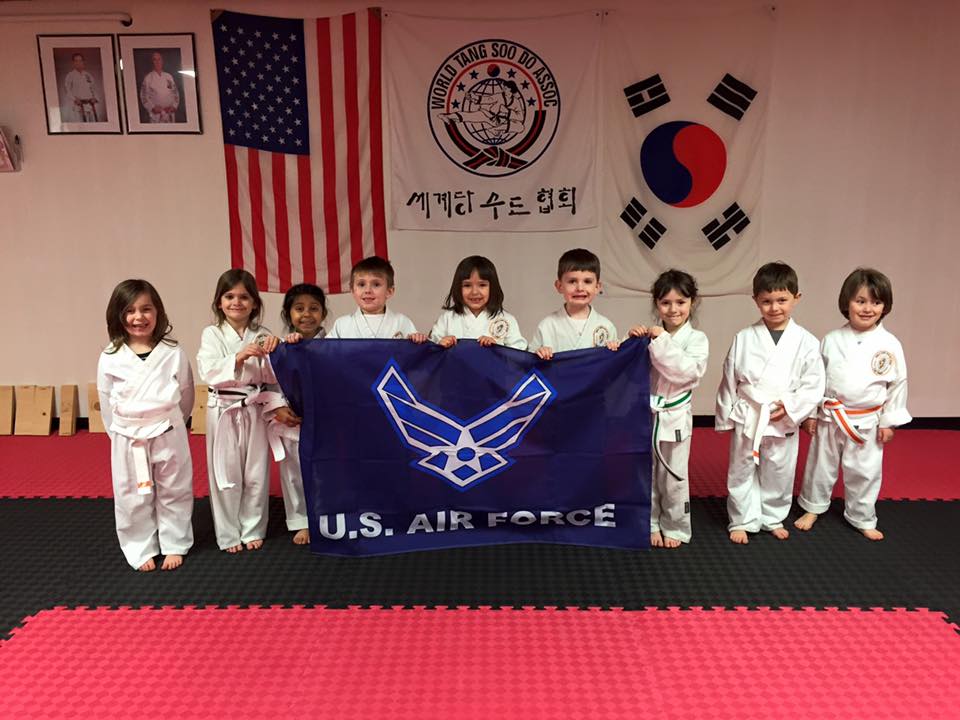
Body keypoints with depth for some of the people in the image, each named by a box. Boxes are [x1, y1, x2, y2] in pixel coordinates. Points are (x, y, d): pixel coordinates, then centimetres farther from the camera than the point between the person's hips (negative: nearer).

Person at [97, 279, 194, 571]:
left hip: (168, 435, 0)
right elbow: (107, 402, 5)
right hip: (127, 439, 1)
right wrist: (121, 433, 7)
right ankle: (141, 550, 30)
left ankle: (174, 546, 31)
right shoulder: (110, 358, -5)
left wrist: (170, 425, 10)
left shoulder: (173, 353, -7)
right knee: (133, 498, 12)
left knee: (174, 493, 12)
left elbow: (185, 394, 4)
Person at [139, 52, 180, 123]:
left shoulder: (169, 77, 10)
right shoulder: (148, 78, 1)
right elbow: (143, 97, 0)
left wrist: (174, 106, -4)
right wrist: (152, 108, -14)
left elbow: (176, 93, 11)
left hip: (170, 114, 3)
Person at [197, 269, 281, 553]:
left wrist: (273, 352, -19)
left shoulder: (262, 335, 3)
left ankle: (253, 530, 27)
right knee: (226, 474, 7)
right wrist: (239, 357, -30)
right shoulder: (212, 334, -3)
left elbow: (273, 376, -1)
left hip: (255, 410, 2)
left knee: (256, 473, 10)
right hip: (225, 411, -2)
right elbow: (208, 372, -16)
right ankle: (228, 534, 22)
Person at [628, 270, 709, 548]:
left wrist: (662, 342, -21)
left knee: (673, 477, 8)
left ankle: (675, 528, 26)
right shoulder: (650, 335, 2)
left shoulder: (696, 339, -5)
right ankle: (650, 525, 28)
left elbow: (688, 371, -21)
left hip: (675, 417, -2)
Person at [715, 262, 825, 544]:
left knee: (779, 474, 15)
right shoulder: (744, 338, -5)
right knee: (742, 473, 10)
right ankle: (742, 521, 27)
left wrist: (790, 406, -16)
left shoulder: (806, 343, -6)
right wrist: (726, 417, 3)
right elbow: (729, 381, 1)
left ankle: (773, 518, 36)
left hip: (784, 422, 0)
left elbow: (814, 386, -3)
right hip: (746, 419, 0)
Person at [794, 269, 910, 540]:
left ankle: (862, 519, 30)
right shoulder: (831, 340, -5)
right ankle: (813, 507, 35)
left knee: (864, 472, 11)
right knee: (821, 465, 15)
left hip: (867, 423, -1)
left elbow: (898, 383, -2)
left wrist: (889, 421, -2)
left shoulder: (890, 345, -8)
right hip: (829, 419, 1)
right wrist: (809, 412, 2)